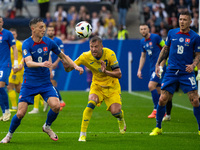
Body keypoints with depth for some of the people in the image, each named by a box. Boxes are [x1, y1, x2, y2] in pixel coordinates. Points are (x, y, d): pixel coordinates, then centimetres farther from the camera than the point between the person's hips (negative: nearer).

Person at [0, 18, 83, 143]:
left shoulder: (49, 42, -2)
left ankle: (47, 127, 13)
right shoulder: (26, 44, -13)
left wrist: (75, 66, 1)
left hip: (45, 82, 3)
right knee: (20, 113, -10)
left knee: (56, 106, -18)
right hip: (29, 84, -3)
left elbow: (63, 56, 13)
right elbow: (28, 62, -28)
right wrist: (42, 64, -47)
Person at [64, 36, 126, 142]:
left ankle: (121, 119, 28)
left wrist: (106, 72, -39)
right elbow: (69, 69, -14)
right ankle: (82, 134, -20)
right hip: (97, 85, 1)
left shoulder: (110, 54, -22)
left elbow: (119, 74, -22)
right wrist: (66, 64, -37)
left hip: (112, 86, -1)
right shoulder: (86, 56, -18)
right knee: (91, 103, -28)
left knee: (115, 111, -14)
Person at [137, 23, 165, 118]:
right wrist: (139, 70, 14)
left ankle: (156, 110, -9)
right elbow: (143, 56, 21)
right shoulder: (142, 42, 12)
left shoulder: (155, 37, -11)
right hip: (152, 67, 7)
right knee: (158, 90, 8)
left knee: (151, 86, -17)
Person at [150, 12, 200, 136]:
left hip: (187, 73, -2)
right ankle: (158, 128, 13)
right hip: (171, 72, 2)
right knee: (162, 99, -4)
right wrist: (158, 64, 12)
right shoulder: (172, 33, 6)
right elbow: (165, 49, 18)